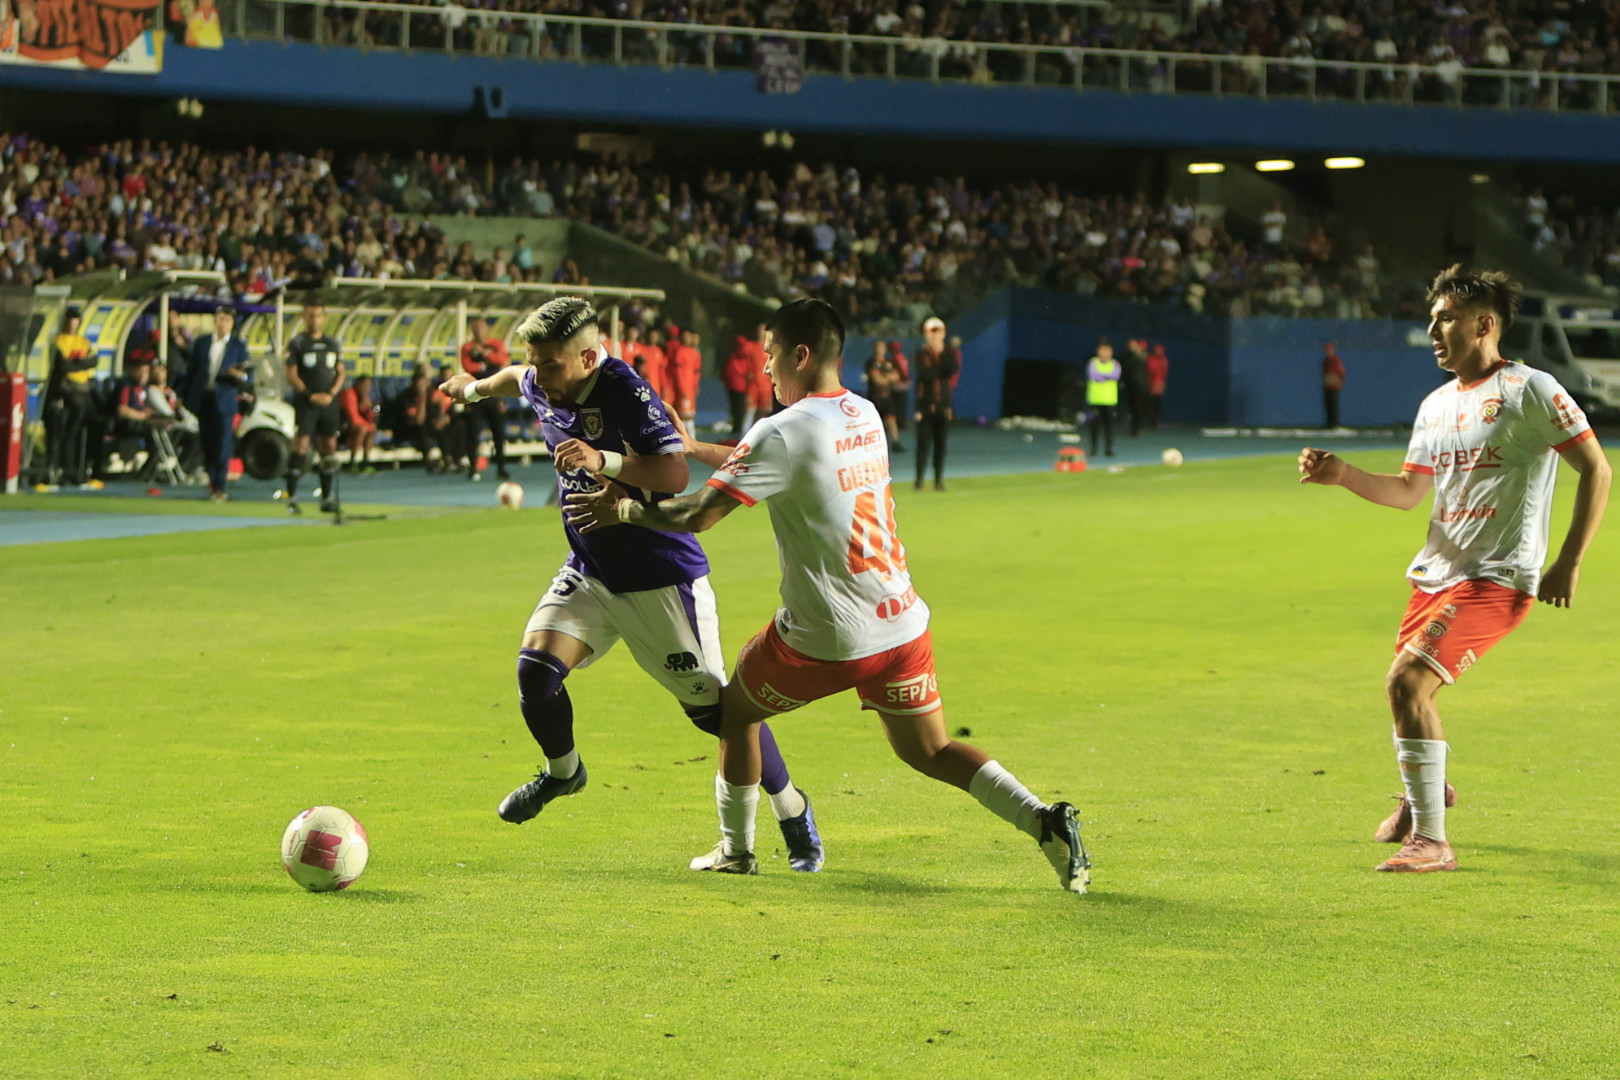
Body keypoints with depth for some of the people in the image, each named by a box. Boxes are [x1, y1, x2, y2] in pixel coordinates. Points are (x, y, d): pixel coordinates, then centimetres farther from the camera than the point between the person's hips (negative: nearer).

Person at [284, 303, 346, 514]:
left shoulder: (334, 344, 13)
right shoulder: (297, 343, -1)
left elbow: (341, 373, 13)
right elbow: (291, 375, -5)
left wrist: (331, 394, -5)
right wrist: (311, 395, -14)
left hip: (329, 402, 5)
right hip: (305, 402, -5)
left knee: (329, 447, 6)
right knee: (300, 447, -11)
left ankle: (327, 498, 14)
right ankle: (292, 499, -9)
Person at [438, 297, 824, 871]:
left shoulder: (623, 390, -23)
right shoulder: (542, 389, 0)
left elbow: (675, 472, -31)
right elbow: (519, 380, 26)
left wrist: (604, 462, -44)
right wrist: (475, 387, 46)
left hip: (661, 579, -6)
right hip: (590, 571, 6)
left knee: (712, 706, -4)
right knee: (535, 669, -12)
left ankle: (793, 813, 15)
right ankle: (562, 771, 19)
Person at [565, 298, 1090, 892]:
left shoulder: (782, 432, -15)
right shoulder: (864, 415, 9)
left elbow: (697, 515, -15)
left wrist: (625, 510, 2)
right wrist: (693, 447, 28)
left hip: (827, 637, -6)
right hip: (902, 625, 6)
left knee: (734, 709, 20)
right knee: (929, 751, 15)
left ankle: (736, 849, 29)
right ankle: (1046, 821, -5)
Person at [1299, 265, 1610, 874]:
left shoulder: (1531, 391, -9)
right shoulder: (1436, 406, 14)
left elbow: (1596, 469, -8)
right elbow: (1408, 492, 17)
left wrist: (1568, 564, -12)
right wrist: (1342, 475, -1)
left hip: (1498, 578, -8)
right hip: (1435, 573, 8)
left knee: (1407, 681, -23)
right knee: (1408, 688, 18)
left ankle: (1431, 841, -17)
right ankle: (1425, 791, 51)